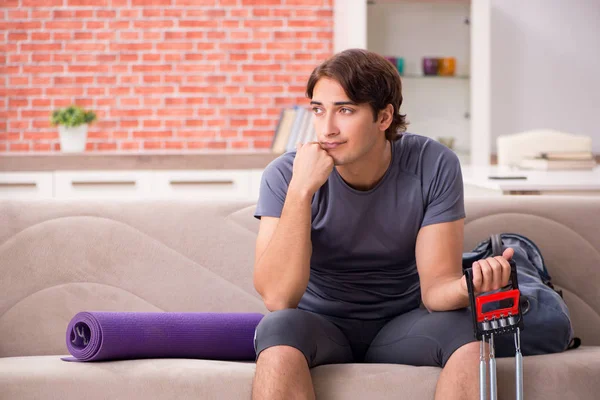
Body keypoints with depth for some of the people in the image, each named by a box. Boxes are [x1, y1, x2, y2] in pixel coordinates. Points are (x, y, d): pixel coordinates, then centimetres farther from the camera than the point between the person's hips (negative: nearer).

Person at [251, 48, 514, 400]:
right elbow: (277, 298, -24)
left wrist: (469, 285, -38)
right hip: (320, 327, -1)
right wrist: (301, 190, -32)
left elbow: (434, 288, -13)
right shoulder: (286, 174, -15)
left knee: (471, 331, -30)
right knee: (281, 330, -35)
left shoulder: (434, 166, -12)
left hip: (402, 326, 1)